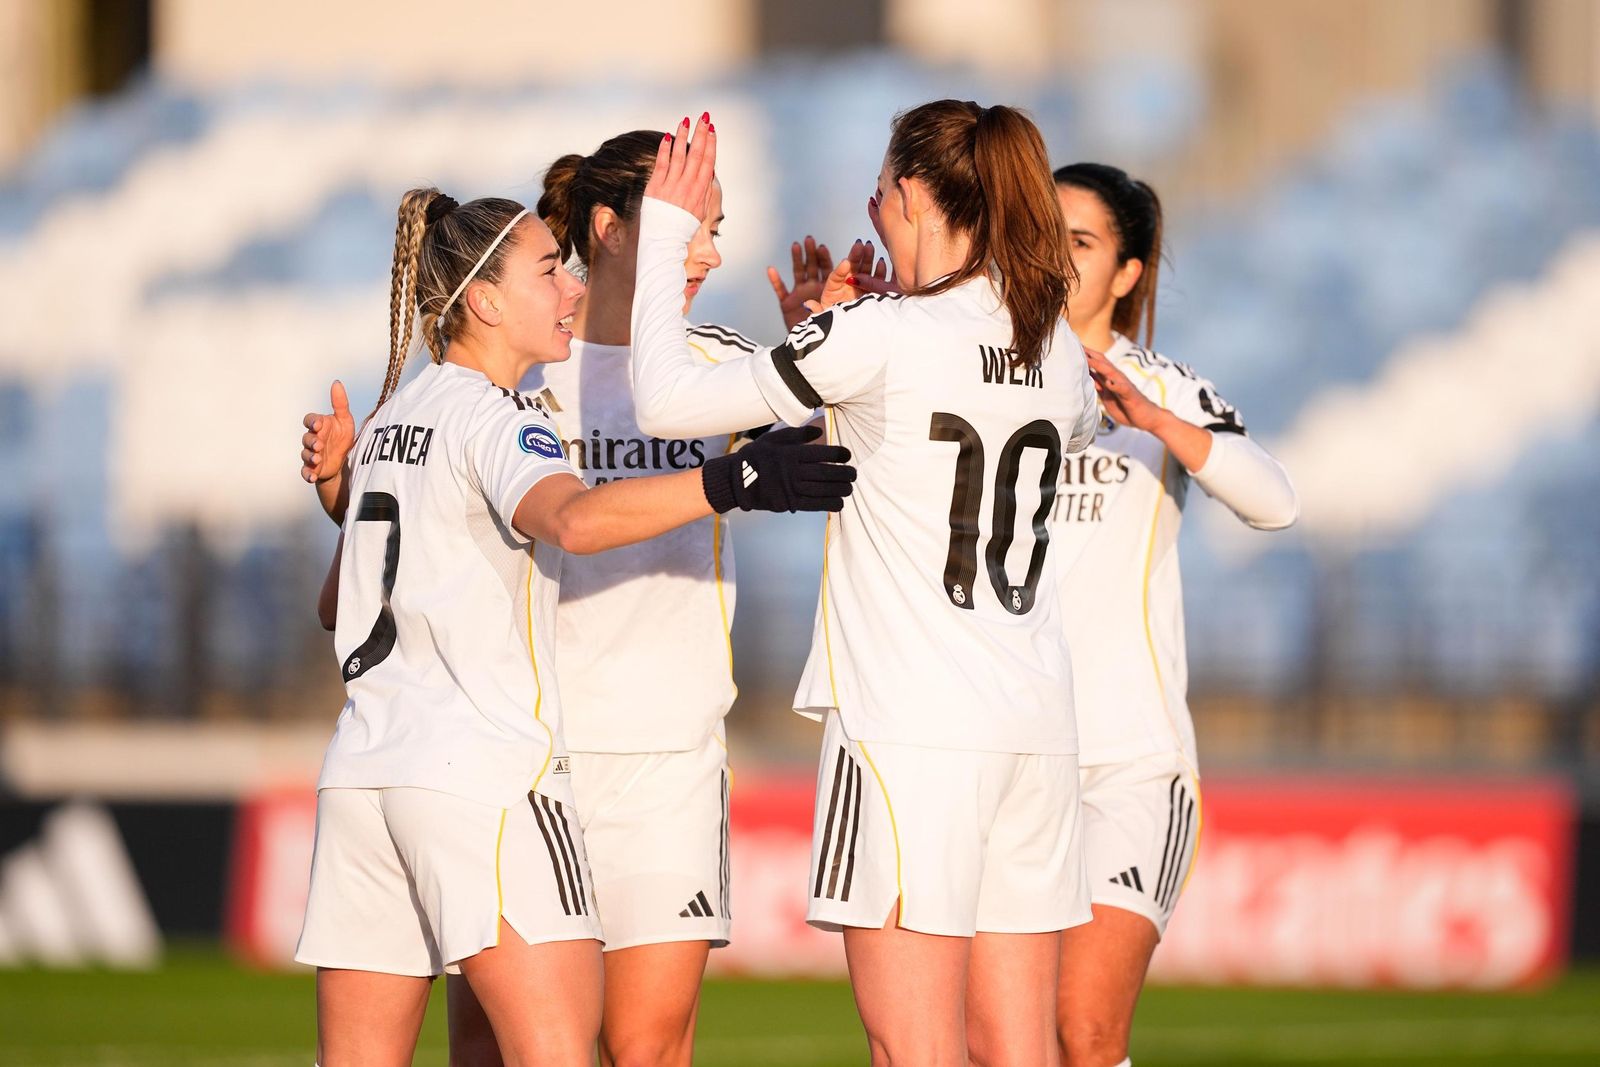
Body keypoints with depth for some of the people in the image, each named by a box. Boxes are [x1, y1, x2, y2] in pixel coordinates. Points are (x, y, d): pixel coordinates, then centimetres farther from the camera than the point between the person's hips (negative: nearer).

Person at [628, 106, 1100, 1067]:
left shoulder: (878, 336, -11)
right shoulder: (1056, 346, 9)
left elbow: (670, 401, -9)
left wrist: (665, 229, 4)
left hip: (911, 728, -7)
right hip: (1034, 727, 7)